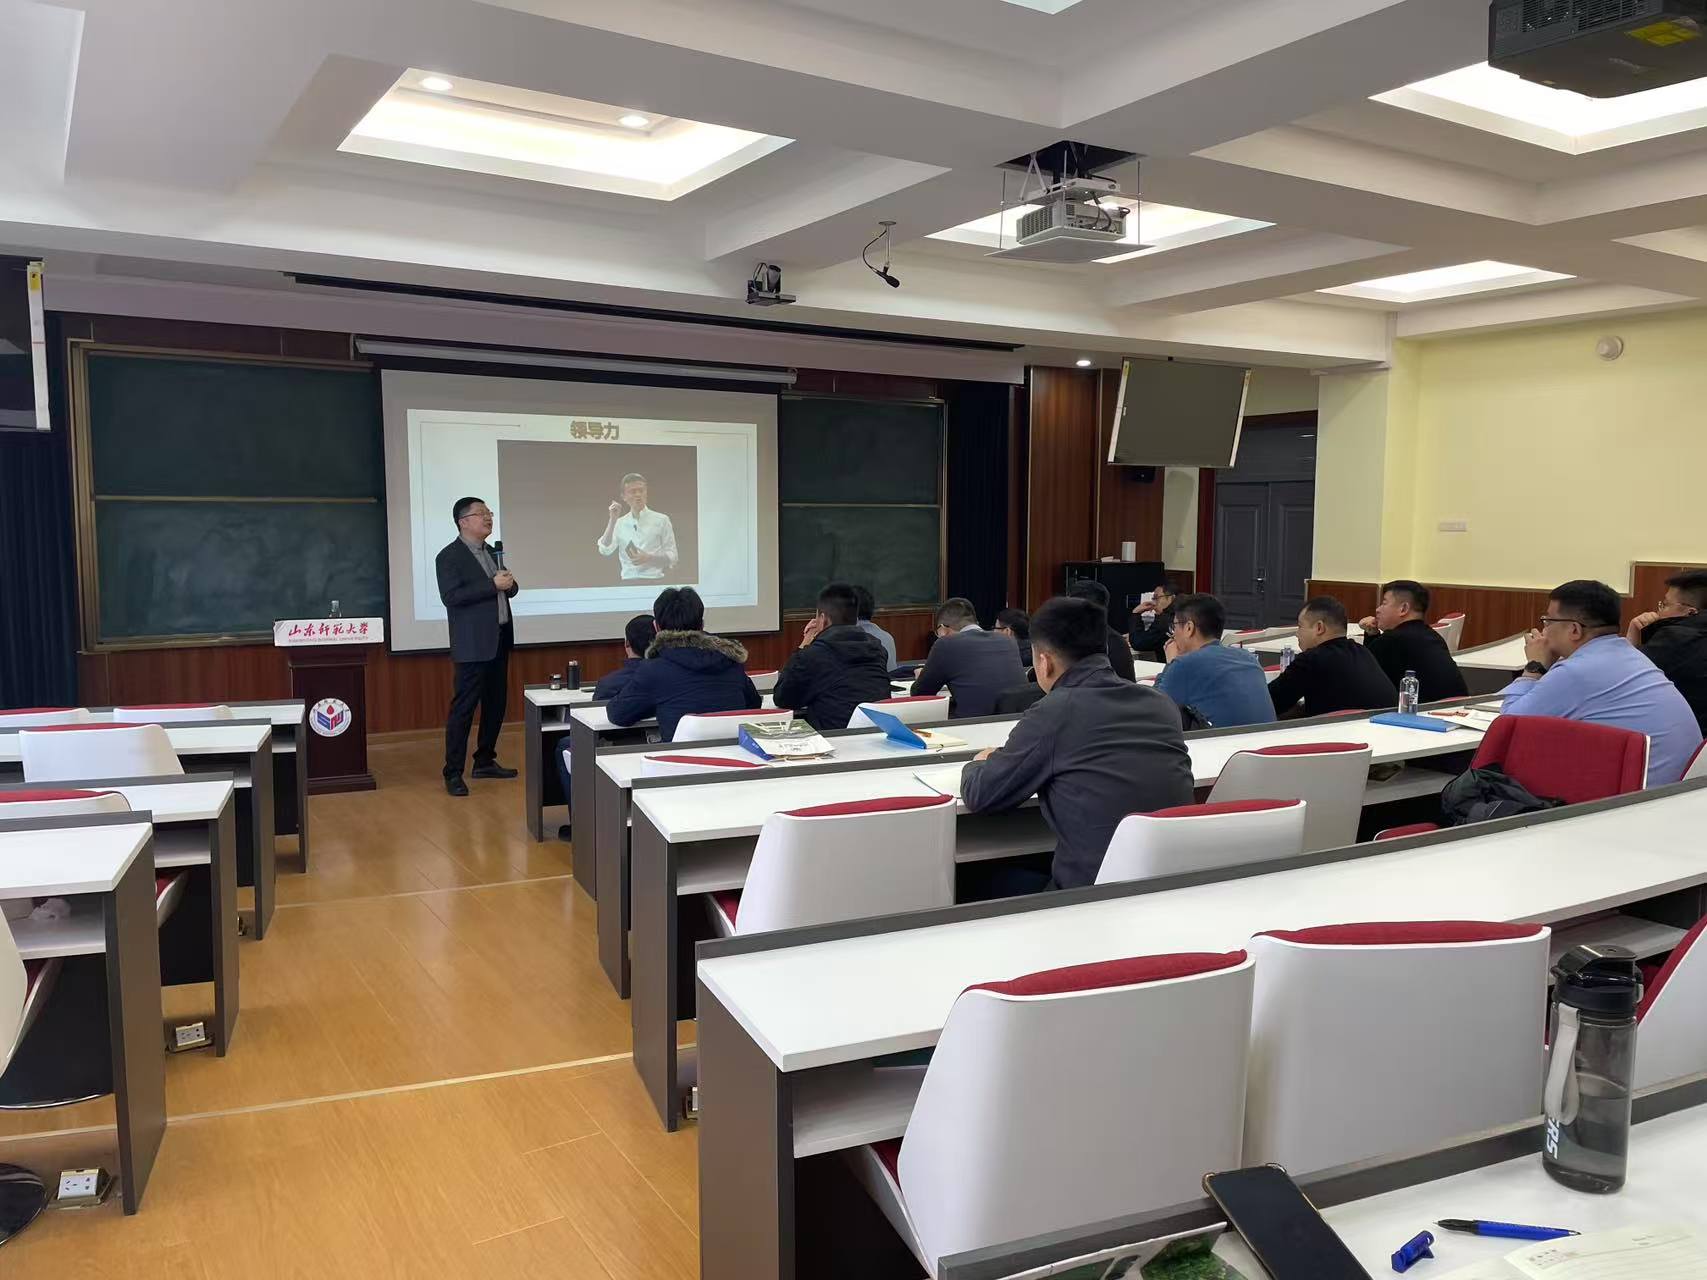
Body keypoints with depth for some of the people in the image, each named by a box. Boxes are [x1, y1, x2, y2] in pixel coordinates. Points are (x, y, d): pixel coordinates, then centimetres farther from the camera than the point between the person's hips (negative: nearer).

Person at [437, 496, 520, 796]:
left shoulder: (490, 552, 16)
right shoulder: (449, 556, -8)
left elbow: (509, 589, 20)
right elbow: (451, 596, -20)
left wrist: (509, 583, -4)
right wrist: (493, 585, -21)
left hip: (499, 639, 8)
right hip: (474, 643, -8)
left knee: (495, 703, 13)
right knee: (463, 707, -5)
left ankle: (485, 761, 25)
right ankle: (453, 773, -1)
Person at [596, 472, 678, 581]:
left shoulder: (661, 520, 5)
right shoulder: (619, 523, 12)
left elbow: (671, 558, 4)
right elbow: (605, 550, 0)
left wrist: (649, 558, -12)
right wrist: (613, 520, -3)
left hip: (654, 580, -2)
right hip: (627, 582, 2)